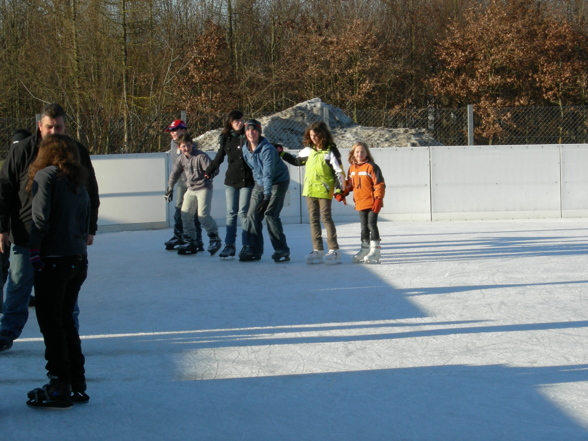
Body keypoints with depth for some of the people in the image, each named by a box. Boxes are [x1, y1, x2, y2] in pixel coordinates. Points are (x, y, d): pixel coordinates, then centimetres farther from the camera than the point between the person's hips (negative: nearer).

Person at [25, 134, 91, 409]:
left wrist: (34, 249, -8)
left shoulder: (45, 176, -7)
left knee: (51, 324, 1)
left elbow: (41, 219, -16)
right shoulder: (79, 183, 14)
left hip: (53, 261, -7)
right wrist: (80, 244, 16)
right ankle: (77, 385, 18)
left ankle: (60, 388, 1)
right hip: (79, 261, 7)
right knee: (66, 321, 17)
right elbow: (85, 225, 14)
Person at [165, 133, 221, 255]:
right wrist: (170, 188, 16)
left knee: (203, 215, -16)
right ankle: (190, 241, 10)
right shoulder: (181, 159, 4)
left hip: (204, 188, -6)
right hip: (190, 189, 7)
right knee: (185, 214, 1)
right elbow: (174, 174, 15)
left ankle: (215, 238, -1)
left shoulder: (201, 156, -15)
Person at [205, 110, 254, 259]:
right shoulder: (226, 138, 7)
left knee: (243, 213, -4)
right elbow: (219, 157, 19)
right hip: (231, 180, 3)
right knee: (231, 213, 3)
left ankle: (246, 245, 1)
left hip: (247, 181, -3)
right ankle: (229, 245, 6)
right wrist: (208, 171, 24)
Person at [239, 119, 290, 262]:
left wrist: (267, 195, -37)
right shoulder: (245, 149, -5)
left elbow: (268, 174, -32)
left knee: (270, 214, -16)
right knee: (252, 215, -2)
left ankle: (281, 250, -7)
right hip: (260, 183, 7)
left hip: (278, 182, -7)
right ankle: (253, 249, 5)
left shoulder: (267, 149, -26)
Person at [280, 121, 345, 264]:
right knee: (313, 219, 6)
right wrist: (282, 154, 20)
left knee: (326, 218, -7)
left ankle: (334, 250, -4)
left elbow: (339, 171, -9)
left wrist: (340, 189, -15)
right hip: (310, 190, 6)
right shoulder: (308, 151, 9)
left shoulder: (330, 151, -8)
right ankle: (317, 250, 11)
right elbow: (296, 161, 25)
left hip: (324, 190, -6)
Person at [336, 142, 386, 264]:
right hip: (360, 203, 6)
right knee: (364, 226, 13)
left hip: (372, 202, -6)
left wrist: (378, 199, -17)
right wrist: (342, 194, 6)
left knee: (372, 225, -6)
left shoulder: (371, 167, -10)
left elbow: (379, 185, -12)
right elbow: (349, 184, 20)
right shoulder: (352, 168, 9)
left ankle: (375, 250, -2)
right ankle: (365, 250, 21)